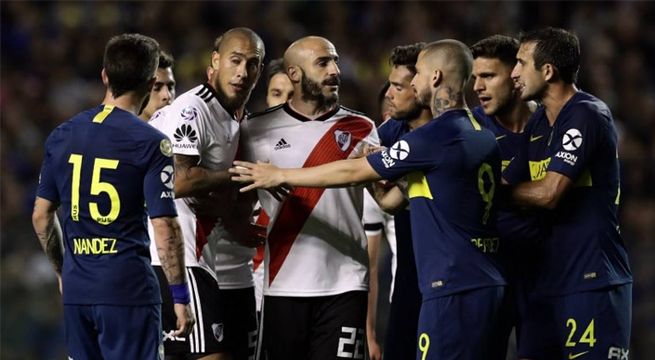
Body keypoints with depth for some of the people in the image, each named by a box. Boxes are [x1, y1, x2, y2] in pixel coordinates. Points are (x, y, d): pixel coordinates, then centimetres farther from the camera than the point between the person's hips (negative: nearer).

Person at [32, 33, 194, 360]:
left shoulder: (62, 136, 6)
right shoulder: (151, 143, -9)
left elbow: (41, 216, 11)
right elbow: (164, 228, -12)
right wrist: (181, 297, -6)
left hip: (76, 287, 5)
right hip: (129, 288, -5)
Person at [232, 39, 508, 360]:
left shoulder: (436, 137, -12)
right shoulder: (482, 137, 14)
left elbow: (352, 172, -3)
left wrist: (280, 176, 6)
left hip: (453, 290, -9)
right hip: (487, 288, 9)